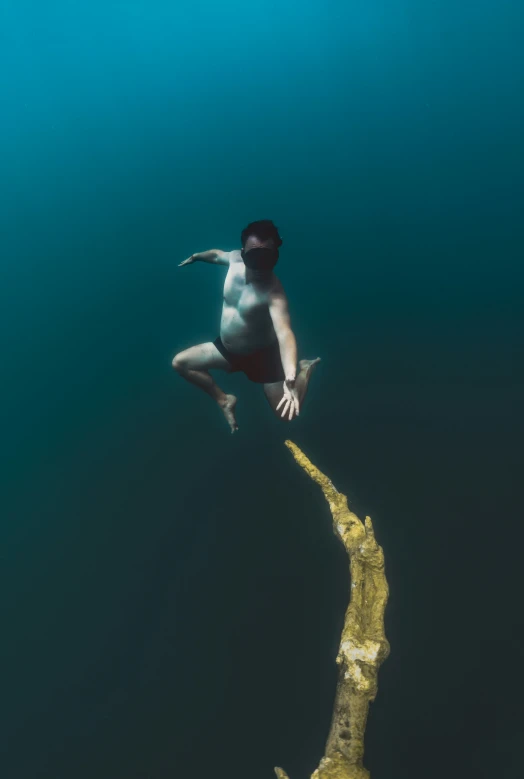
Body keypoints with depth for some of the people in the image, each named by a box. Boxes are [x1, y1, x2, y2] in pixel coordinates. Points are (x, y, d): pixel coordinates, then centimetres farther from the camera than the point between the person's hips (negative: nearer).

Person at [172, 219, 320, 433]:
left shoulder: (273, 291, -34)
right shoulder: (235, 258, -14)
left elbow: (284, 331, -49)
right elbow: (217, 254, 11)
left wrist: (290, 375, -64)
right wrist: (196, 256, 28)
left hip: (262, 355, -6)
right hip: (226, 348, 6)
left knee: (288, 413, -6)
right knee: (180, 363, 5)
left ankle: (305, 369, 23)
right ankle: (224, 400, 18)